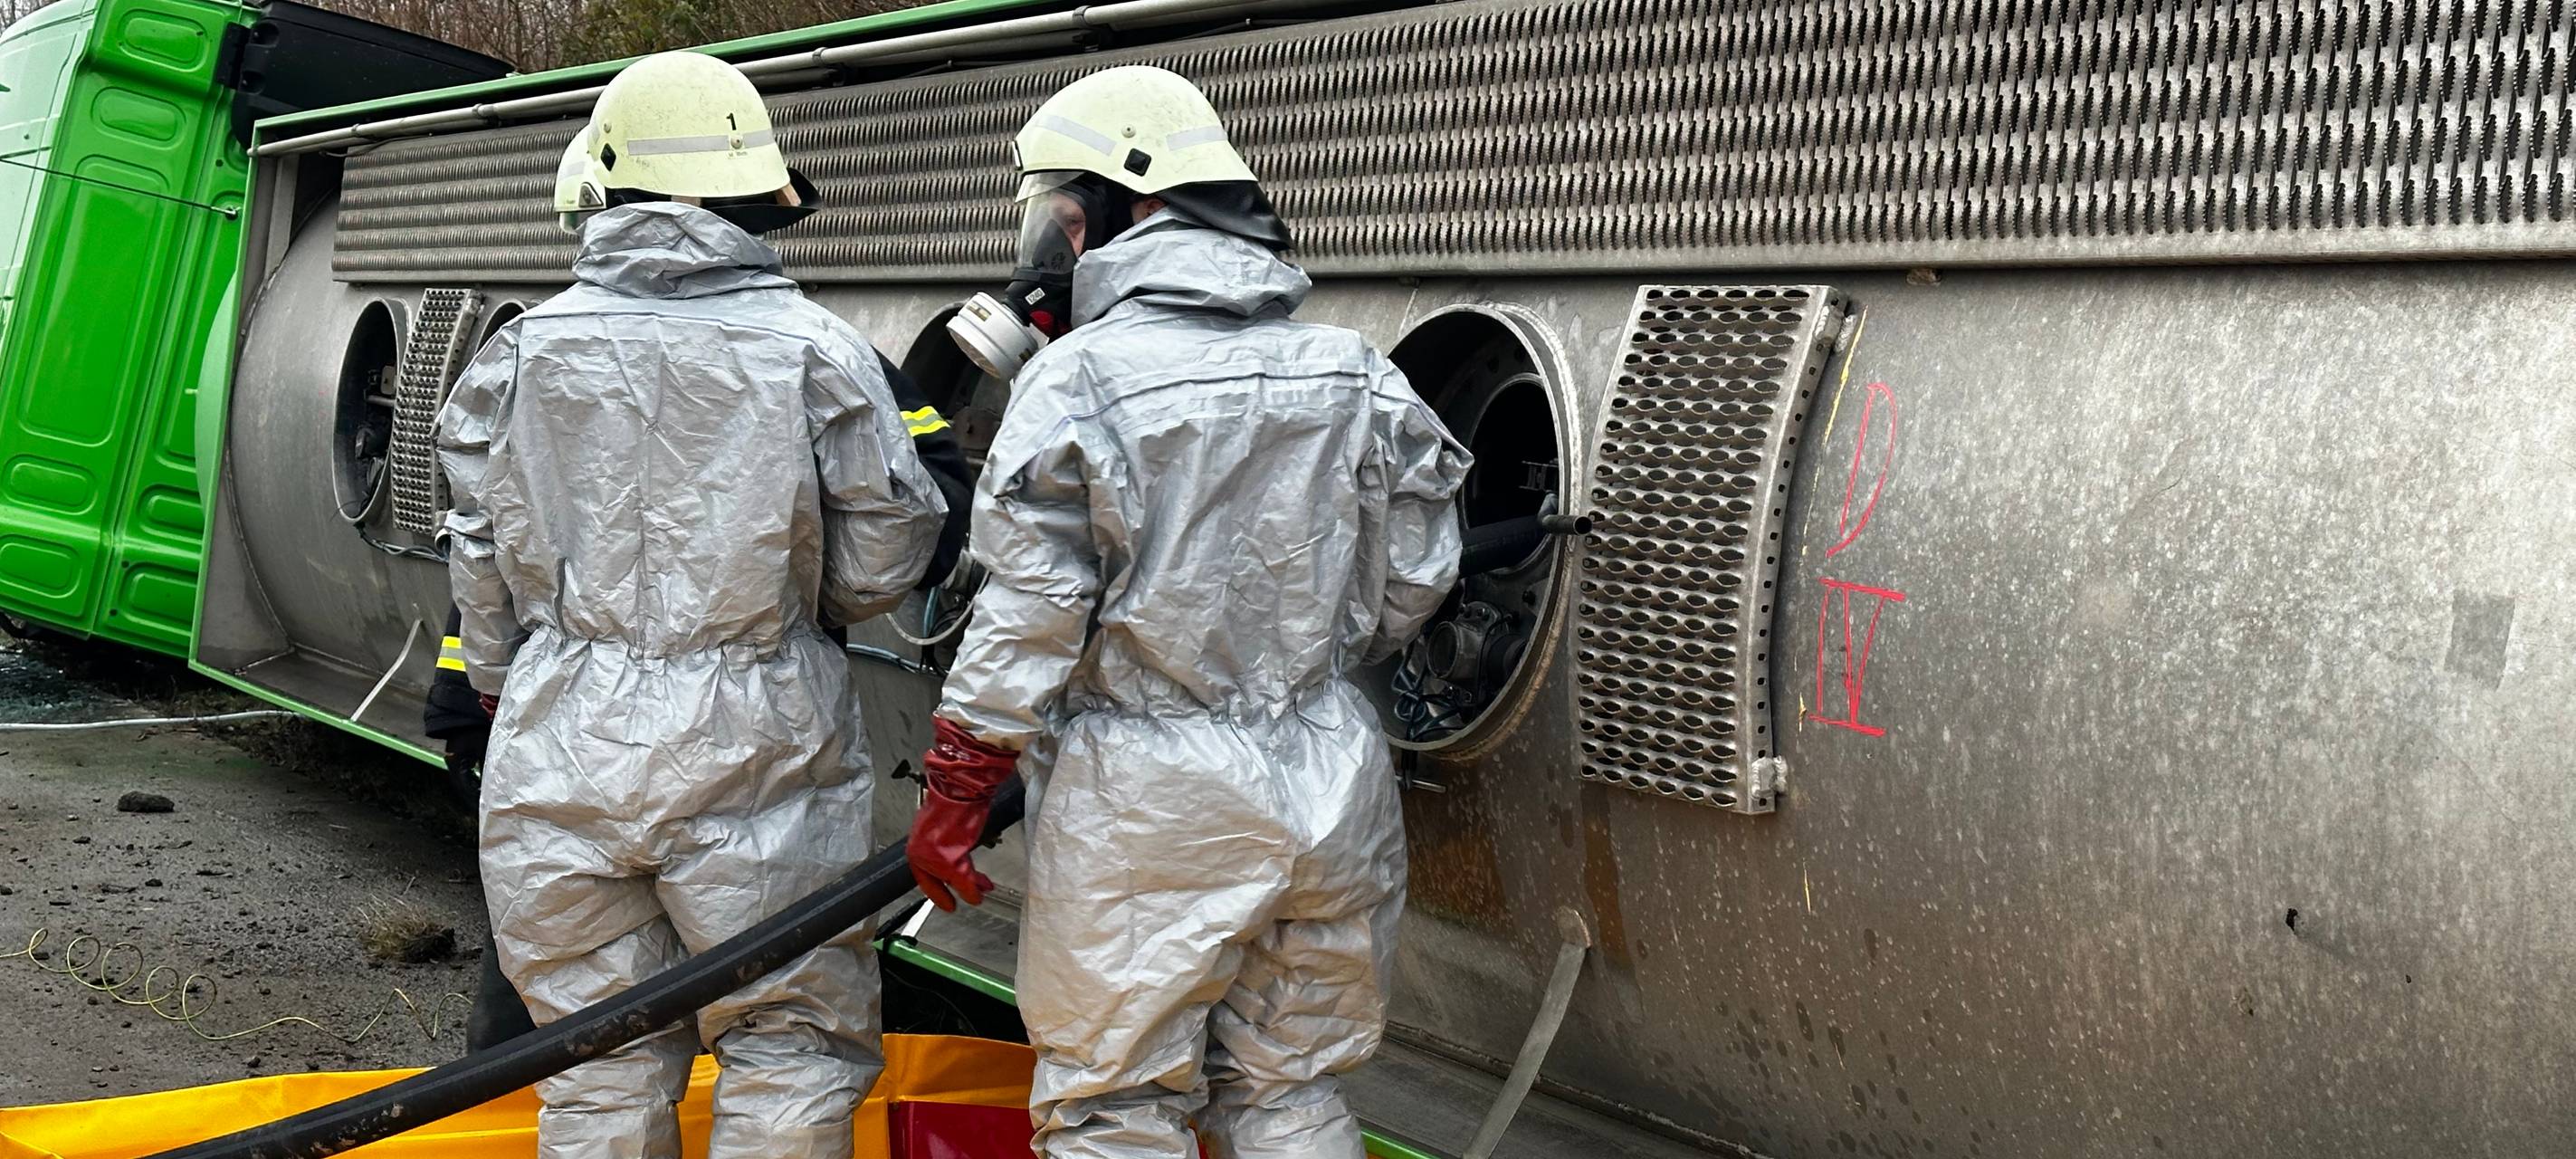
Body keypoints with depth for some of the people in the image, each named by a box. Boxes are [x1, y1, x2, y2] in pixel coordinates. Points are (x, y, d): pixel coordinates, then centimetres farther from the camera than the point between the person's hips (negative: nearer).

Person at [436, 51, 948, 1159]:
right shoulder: (814, 351, -6)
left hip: (563, 747, 3)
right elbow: (883, 558, -2)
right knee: (795, 1039, 8)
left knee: (601, 1059, 13)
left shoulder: (523, 350, 3)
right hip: (752, 743, -3)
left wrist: (506, 694, 25)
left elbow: (481, 558, 9)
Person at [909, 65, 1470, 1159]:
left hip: (1144, 810, -5)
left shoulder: (1078, 380, -12)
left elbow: (1028, 616, -13)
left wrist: (954, 790, -4)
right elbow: (1409, 585, 8)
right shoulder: (1353, 374, 4)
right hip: (1325, 795, 6)